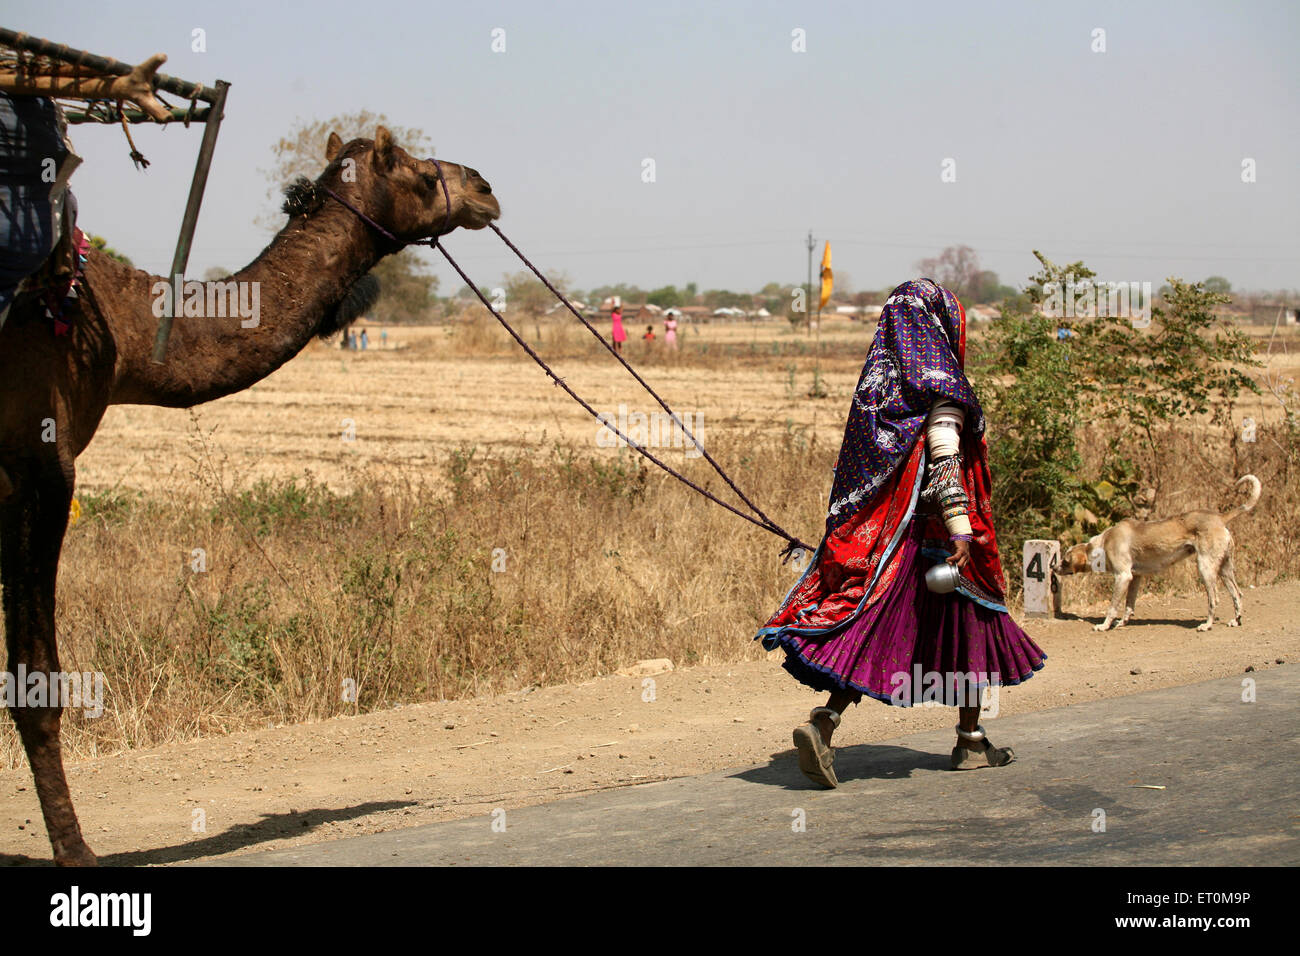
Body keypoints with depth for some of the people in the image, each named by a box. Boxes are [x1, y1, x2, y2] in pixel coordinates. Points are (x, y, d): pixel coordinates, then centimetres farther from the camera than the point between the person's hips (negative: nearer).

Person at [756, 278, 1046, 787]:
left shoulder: (876, 378, 12)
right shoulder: (939, 380, -10)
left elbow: (859, 462, 14)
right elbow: (943, 458, -21)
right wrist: (960, 529, -25)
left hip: (878, 530, 6)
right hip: (930, 530, -6)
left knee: (871, 632, 2)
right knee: (969, 626, 11)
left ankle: (823, 722, -19)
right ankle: (971, 741, 21)